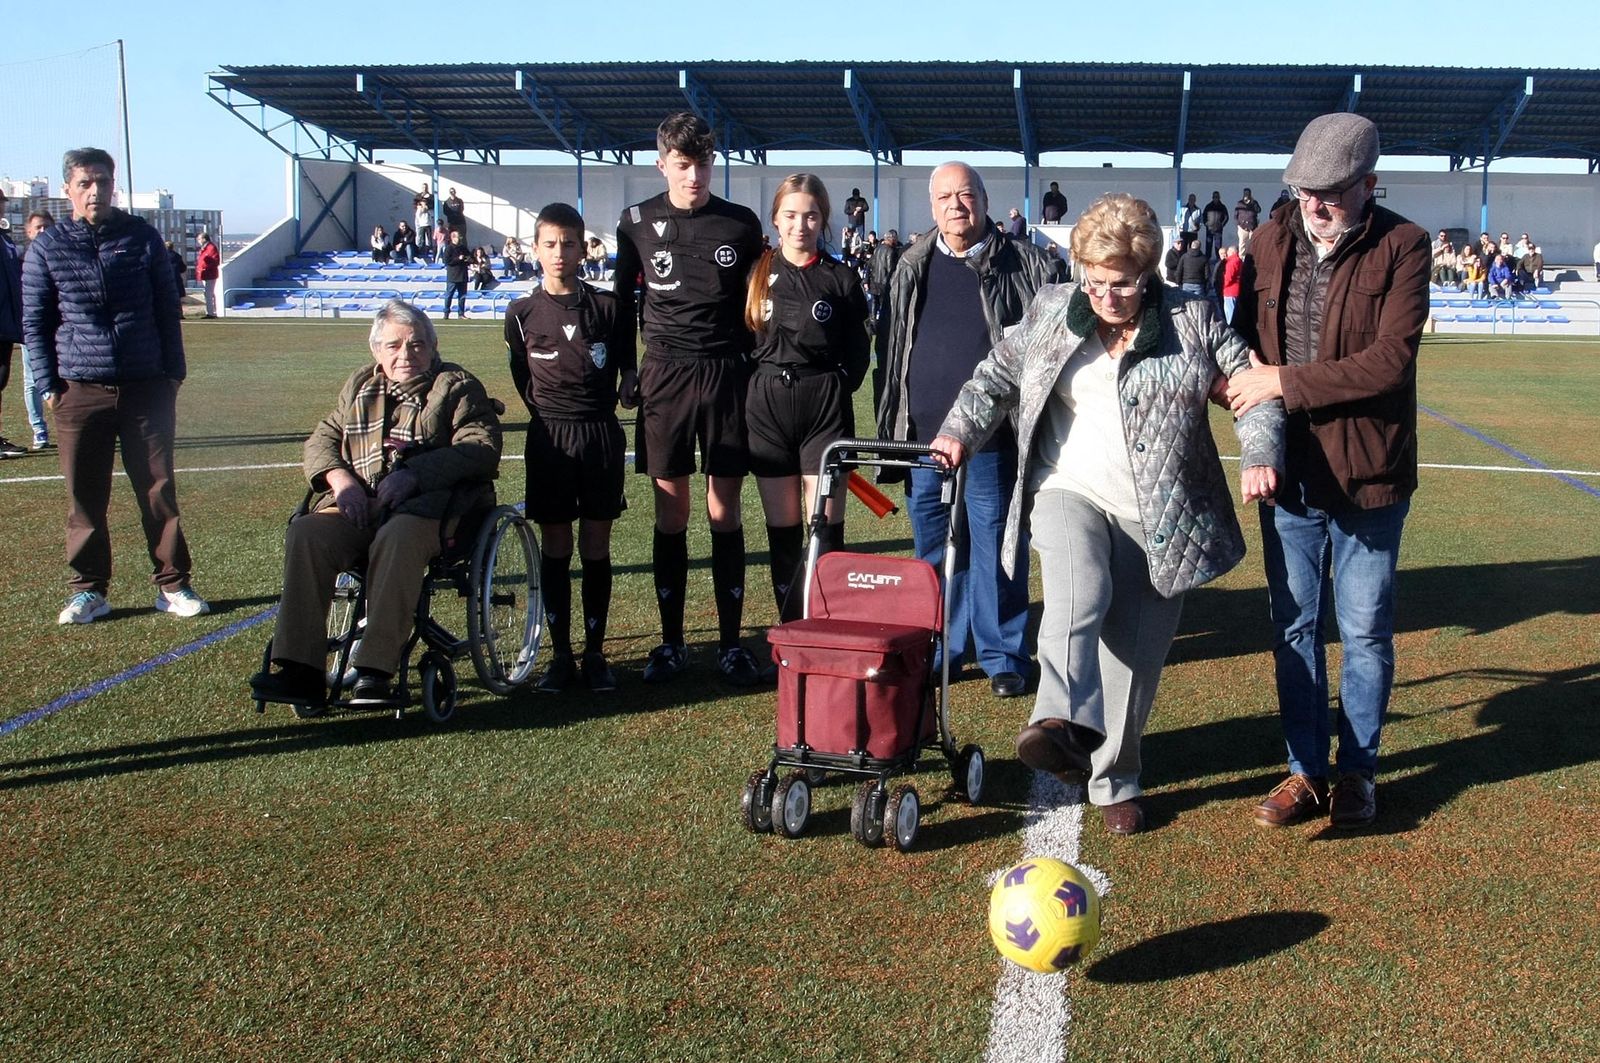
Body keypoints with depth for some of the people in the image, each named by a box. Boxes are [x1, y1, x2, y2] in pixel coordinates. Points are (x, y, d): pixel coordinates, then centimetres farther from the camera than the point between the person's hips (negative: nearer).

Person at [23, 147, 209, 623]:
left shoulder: (142, 237, 6)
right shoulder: (47, 247, 4)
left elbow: (168, 309, 11)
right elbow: (34, 322, 9)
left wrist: (173, 372, 7)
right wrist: (47, 384, 2)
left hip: (146, 387, 0)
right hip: (80, 391, 0)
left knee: (158, 490, 2)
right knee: (84, 496, 3)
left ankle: (172, 584, 11)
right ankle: (89, 590, 14)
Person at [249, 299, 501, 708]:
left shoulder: (457, 386, 10)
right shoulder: (359, 387, 26)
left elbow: (481, 448, -5)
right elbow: (322, 439, 22)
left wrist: (415, 472, -18)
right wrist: (339, 477, -2)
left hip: (427, 502, -4)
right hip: (359, 504, 4)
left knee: (397, 538, -38)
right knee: (306, 533, -26)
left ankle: (374, 672, -41)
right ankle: (300, 671, -29)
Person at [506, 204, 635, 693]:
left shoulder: (606, 305, 1)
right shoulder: (523, 313, 2)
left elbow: (625, 362, 12)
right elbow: (522, 377, 12)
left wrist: (627, 386, -4)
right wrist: (549, 410, 5)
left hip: (601, 434, 0)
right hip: (549, 436, 0)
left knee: (596, 546, 4)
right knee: (555, 547, 4)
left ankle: (595, 652, 13)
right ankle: (560, 654, 12)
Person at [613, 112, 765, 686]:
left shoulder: (741, 224, 2)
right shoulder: (637, 223, 4)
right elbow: (625, 301, 12)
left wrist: (756, 367, 6)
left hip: (725, 376, 0)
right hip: (664, 376, 1)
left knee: (725, 511, 1)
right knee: (670, 513, 4)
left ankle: (732, 642, 10)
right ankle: (671, 642, 13)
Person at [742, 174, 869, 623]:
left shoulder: (840, 278, 3)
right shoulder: (758, 273, 7)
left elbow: (857, 349, 6)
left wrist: (837, 385, -5)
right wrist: (752, 388, 3)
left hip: (826, 405, -2)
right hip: (768, 403, 2)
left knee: (825, 527, -5)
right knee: (782, 529, 7)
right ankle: (791, 631, 15)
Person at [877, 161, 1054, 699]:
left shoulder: (1023, 266, -1)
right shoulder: (913, 268, 11)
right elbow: (895, 349, 18)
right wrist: (893, 425, 16)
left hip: (993, 440, -4)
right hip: (924, 435, 4)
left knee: (995, 550, 3)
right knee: (934, 550, 12)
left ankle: (1002, 655, 15)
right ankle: (940, 649, 24)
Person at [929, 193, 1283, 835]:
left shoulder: (1192, 319, 1)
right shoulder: (1051, 312, 5)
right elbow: (997, 377, 17)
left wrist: (1261, 455, -12)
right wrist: (961, 431, 3)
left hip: (1159, 516, 0)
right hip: (1070, 492, 0)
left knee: (1135, 655, 4)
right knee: (1078, 594, -33)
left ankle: (1114, 780, 21)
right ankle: (1064, 724, -46)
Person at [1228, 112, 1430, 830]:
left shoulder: (1402, 247, -11)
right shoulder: (1272, 241, 3)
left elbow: (1390, 360, -20)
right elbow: (1246, 335, 13)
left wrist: (1286, 384, -20)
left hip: (1368, 474, -4)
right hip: (1290, 472, 4)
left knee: (1365, 631, 9)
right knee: (1293, 627, 12)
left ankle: (1358, 770, 26)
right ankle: (1306, 769, 26)